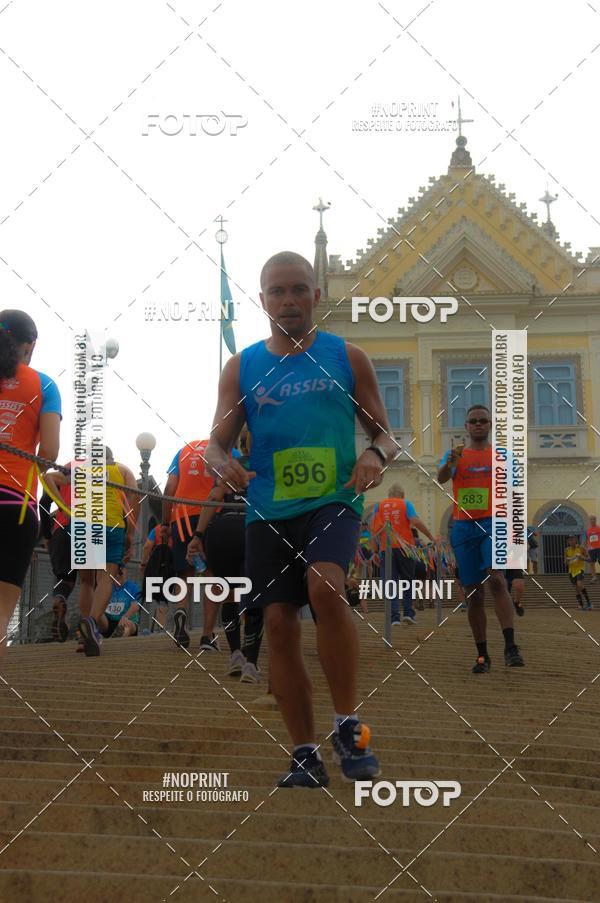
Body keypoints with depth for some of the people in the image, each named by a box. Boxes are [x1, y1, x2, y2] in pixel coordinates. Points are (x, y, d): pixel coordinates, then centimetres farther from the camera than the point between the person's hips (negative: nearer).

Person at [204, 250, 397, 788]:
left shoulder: (347, 358, 6)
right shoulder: (241, 368, 8)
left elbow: (384, 432, 9)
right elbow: (217, 442, 8)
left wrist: (376, 455, -15)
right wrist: (223, 463, -16)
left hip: (334, 502, -3)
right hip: (268, 512, 3)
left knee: (325, 586, -29)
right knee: (280, 624, -1)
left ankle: (349, 727, -12)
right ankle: (306, 757, 10)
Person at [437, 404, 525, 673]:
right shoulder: (455, 454, 12)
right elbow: (441, 478, -9)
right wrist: (450, 463, -31)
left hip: (493, 524, -2)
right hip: (464, 527, 2)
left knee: (496, 580, -24)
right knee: (473, 593, 4)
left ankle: (510, 647, -27)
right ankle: (482, 655, 11)